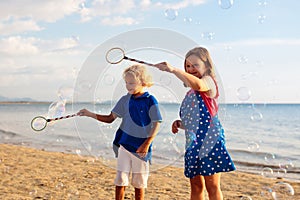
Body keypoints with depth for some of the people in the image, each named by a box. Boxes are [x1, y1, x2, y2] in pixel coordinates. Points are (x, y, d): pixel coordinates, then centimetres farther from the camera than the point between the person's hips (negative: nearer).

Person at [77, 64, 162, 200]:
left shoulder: (150, 101, -8)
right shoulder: (125, 100, 4)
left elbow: (156, 124, -8)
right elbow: (110, 118, 9)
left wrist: (147, 144, -15)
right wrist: (90, 114, -1)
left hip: (141, 148, -3)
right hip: (124, 144, 3)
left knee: (139, 183, 8)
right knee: (120, 180, 2)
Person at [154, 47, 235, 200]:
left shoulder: (208, 81, -4)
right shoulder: (190, 92, 21)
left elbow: (199, 85, -31)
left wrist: (173, 70, -31)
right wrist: (179, 123, 8)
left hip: (208, 139, -8)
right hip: (193, 141, 9)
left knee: (212, 186, -4)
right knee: (196, 185, 11)